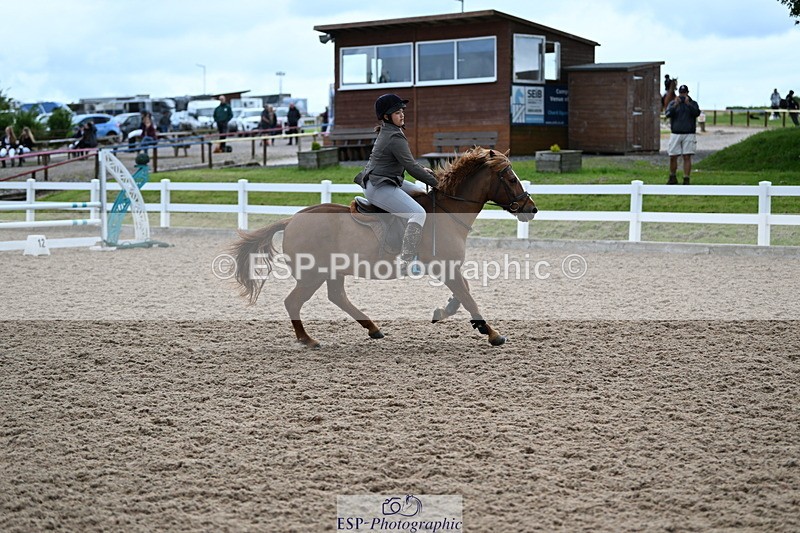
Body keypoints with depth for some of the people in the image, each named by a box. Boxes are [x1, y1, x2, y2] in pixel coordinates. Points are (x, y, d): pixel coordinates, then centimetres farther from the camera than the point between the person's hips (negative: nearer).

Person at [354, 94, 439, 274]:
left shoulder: (386, 132, 13)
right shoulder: (395, 137, -19)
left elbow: (406, 162, 26)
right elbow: (411, 166, -18)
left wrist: (422, 170, 14)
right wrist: (436, 182, -9)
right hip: (380, 188, -11)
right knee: (418, 213, -20)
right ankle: (405, 263, -27)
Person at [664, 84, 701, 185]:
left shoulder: (693, 103, 8)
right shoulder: (673, 103, 9)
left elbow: (697, 113, -11)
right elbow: (667, 114, -8)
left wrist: (688, 104, -22)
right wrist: (675, 105, -21)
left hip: (689, 135, -1)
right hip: (675, 134, 1)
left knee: (687, 157, -7)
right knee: (672, 157, 1)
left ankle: (686, 180, -4)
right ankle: (673, 178, 18)